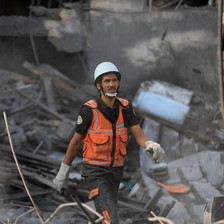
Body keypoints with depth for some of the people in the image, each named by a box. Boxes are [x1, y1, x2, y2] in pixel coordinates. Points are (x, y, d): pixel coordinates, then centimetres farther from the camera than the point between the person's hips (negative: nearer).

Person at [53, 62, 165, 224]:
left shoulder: (125, 107, -4)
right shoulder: (89, 110, -17)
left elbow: (139, 135, -11)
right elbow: (75, 142, -6)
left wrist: (152, 146, -35)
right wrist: (63, 172, 2)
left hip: (115, 172, 6)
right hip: (95, 172, -6)